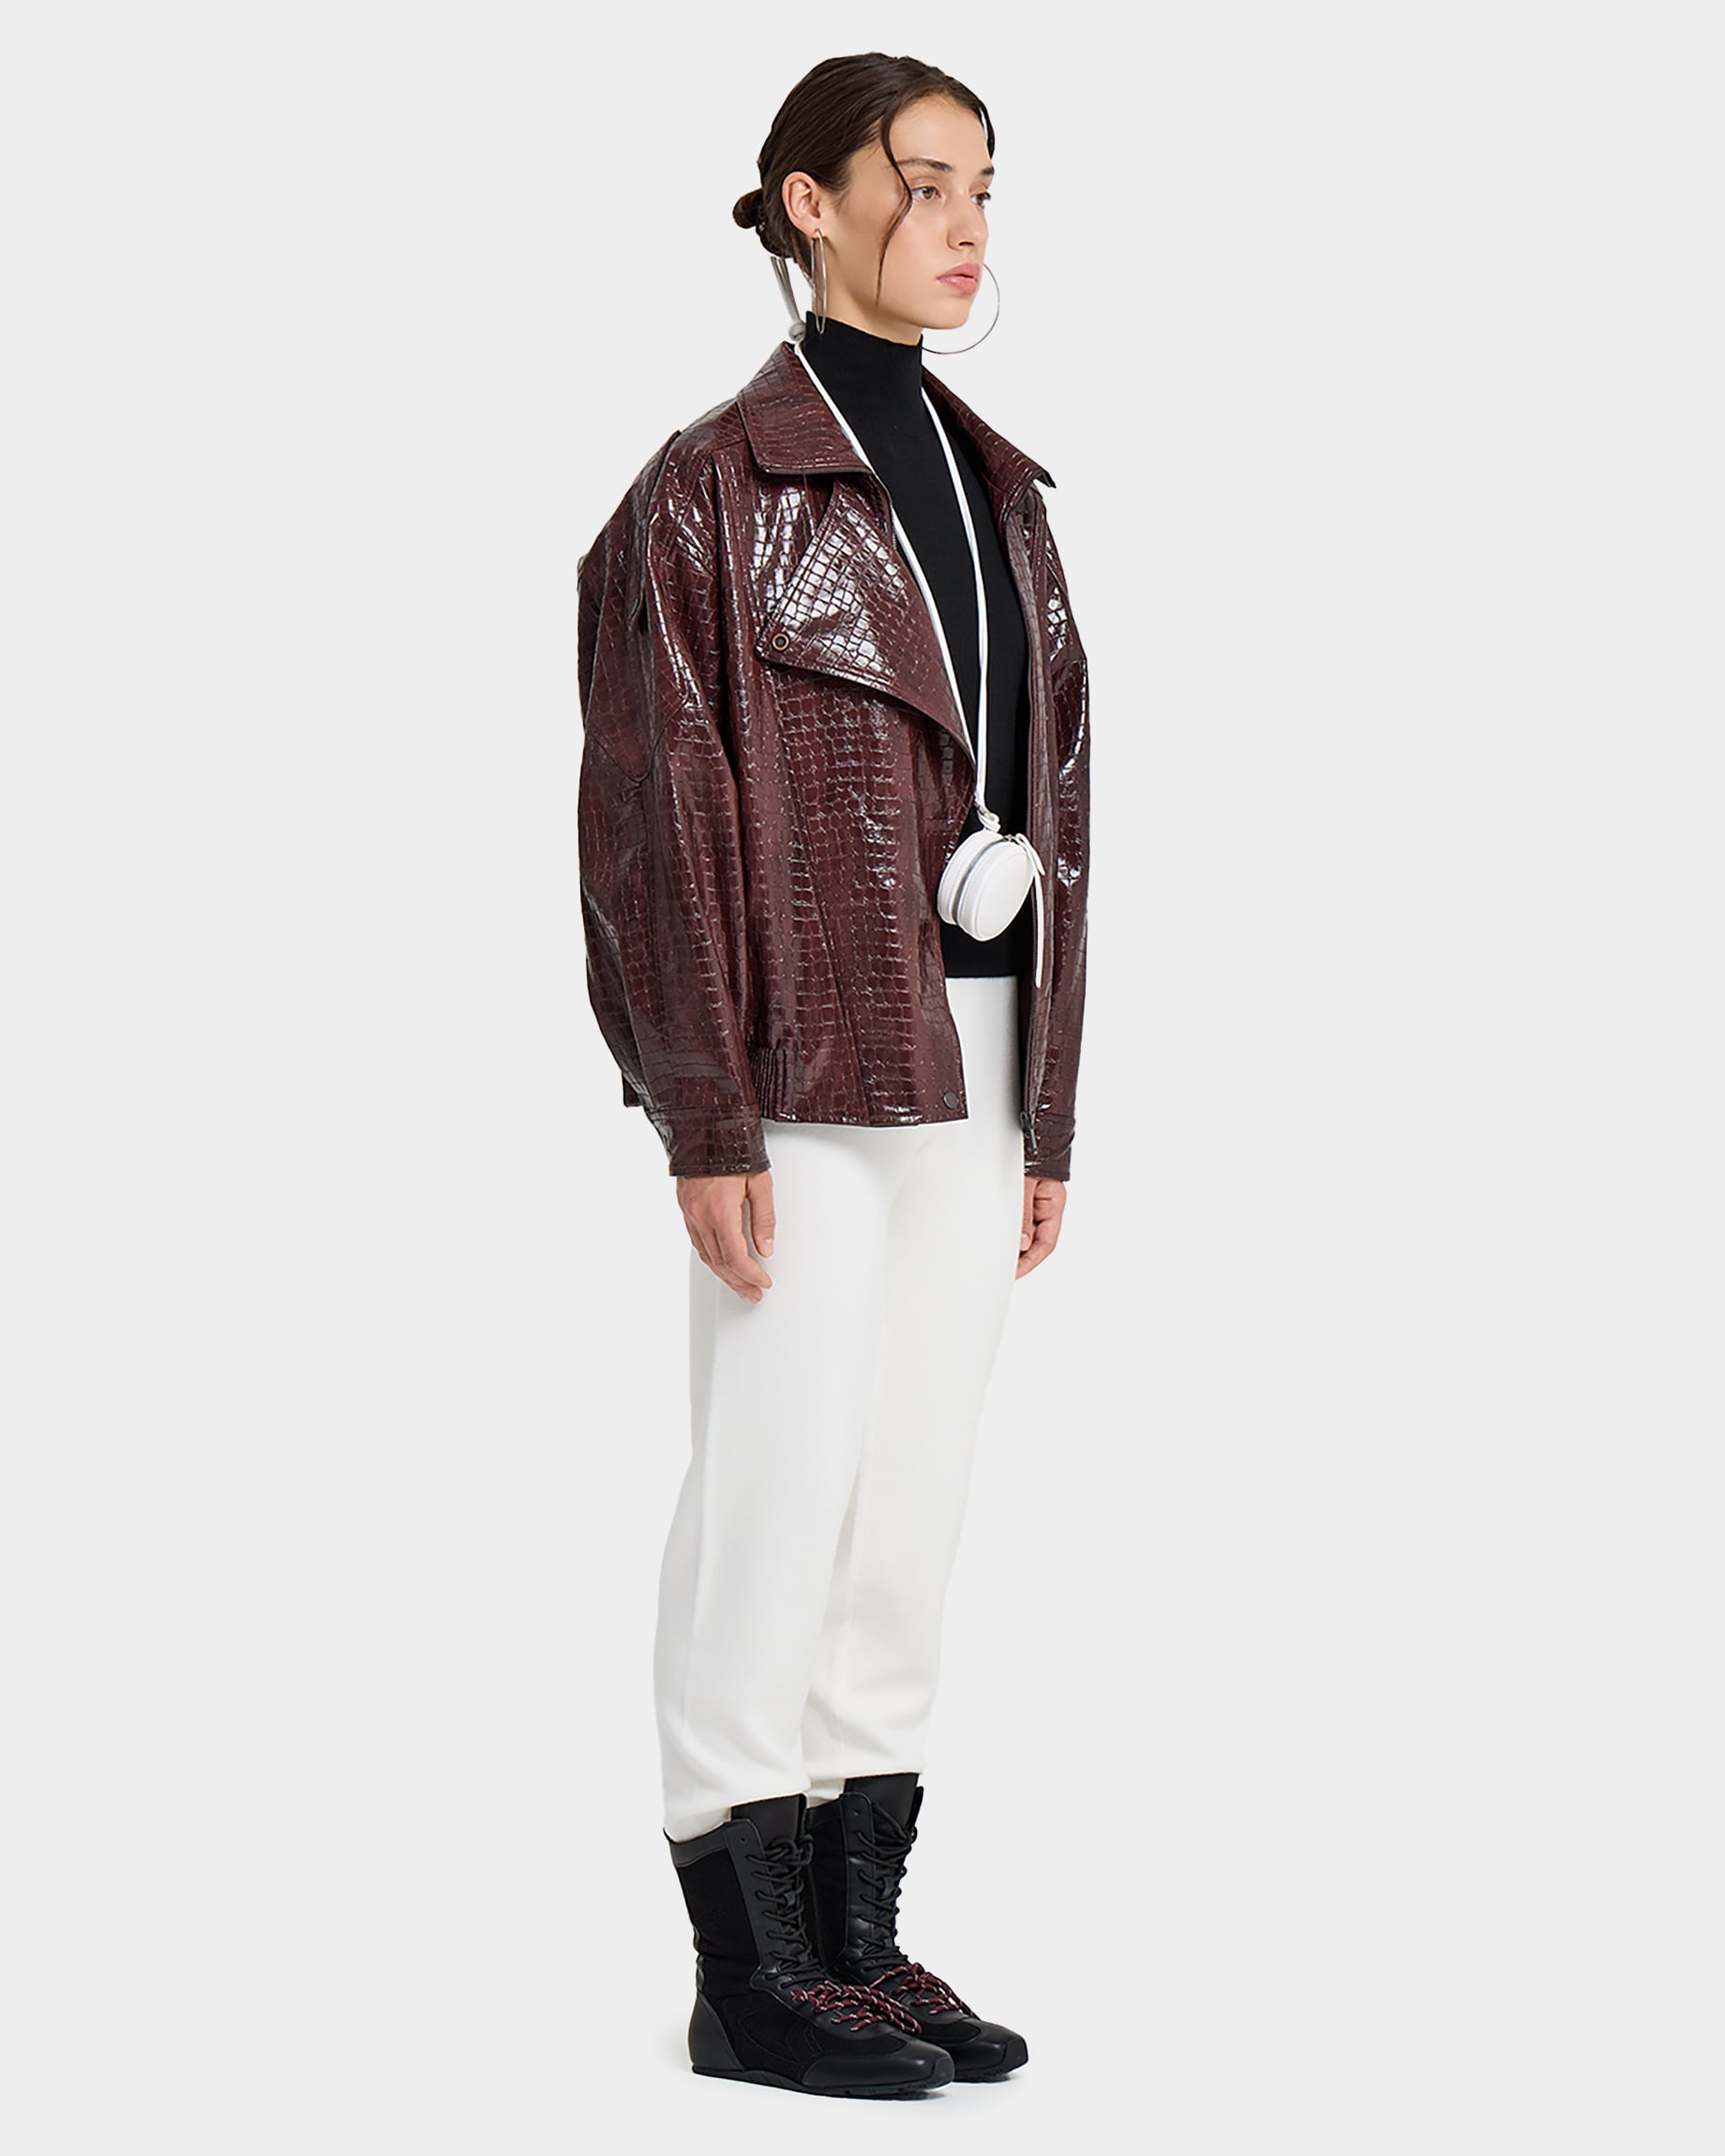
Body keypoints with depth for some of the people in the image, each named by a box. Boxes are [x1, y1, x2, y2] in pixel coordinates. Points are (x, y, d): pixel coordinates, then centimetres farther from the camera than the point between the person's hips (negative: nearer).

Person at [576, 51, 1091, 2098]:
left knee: (913, 1506, 9)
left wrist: (1047, 1115, 12)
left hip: (973, 1064, 7)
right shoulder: (714, 489, -5)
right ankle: (749, 1969, 7)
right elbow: (659, 817, -10)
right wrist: (705, 1123, -15)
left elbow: (1049, 803, 16)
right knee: (779, 1492, -4)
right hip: (810, 1064, -7)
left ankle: (863, 1938, 19)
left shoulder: (996, 489, 16)